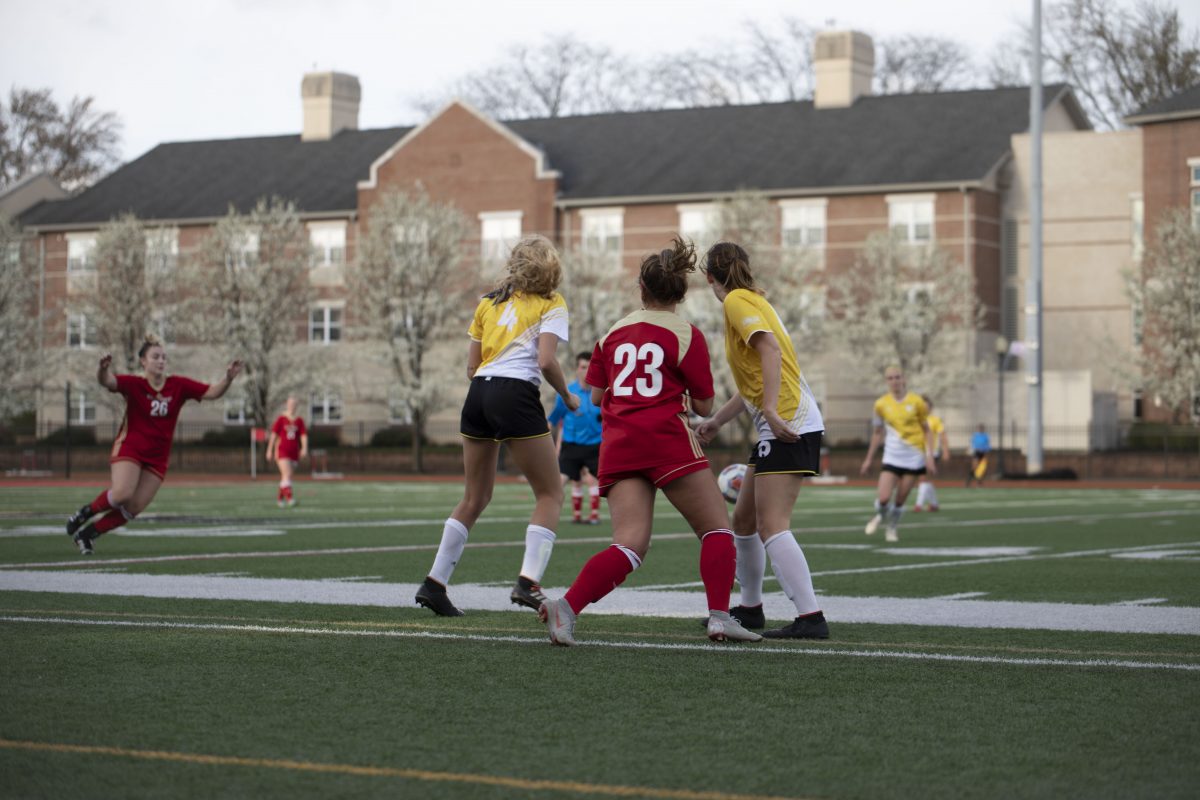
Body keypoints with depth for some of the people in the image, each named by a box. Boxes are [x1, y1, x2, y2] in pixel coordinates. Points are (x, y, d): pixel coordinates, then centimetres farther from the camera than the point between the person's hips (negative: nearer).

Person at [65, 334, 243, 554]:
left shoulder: (178, 385, -2)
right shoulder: (134, 384, -10)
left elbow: (212, 392, -6)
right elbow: (107, 381, -28)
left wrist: (228, 378, -25)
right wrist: (103, 369, -51)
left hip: (157, 457, 4)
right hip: (130, 449, -4)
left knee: (134, 508, -3)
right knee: (122, 494, -26)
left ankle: (88, 533, 14)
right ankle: (86, 512, 2)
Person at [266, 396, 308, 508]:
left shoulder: (299, 420, 5)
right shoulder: (281, 419, -3)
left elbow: (304, 435, 0)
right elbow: (273, 434, -1)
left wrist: (304, 448, -18)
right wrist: (269, 450, -2)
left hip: (294, 452, 4)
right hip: (282, 451, -4)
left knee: (285, 477, 11)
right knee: (287, 474, -19)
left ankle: (280, 498, 26)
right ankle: (290, 498, -27)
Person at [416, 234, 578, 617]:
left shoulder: (490, 302, 20)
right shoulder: (551, 304, 4)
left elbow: (471, 367, 17)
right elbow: (546, 362, -9)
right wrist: (567, 397, 6)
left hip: (478, 393, 6)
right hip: (516, 397, -6)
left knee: (475, 497, 16)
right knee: (550, 493, 5)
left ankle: (435, 582, 12)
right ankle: (528, 581, -10)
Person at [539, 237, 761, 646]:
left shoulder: (613, 332, 12)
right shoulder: (687, 335, 0)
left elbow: (596, 395, 16)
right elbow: (703, 405, 3)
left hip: (617, 444, 5)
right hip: (667, 437, -4)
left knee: (629, 546, -3)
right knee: (717, 528, 9)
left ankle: (566, 606, -23)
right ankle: (719, 616, -4)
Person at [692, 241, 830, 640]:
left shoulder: (737, 301, -6)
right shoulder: (750, 300, 22)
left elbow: (771, 348, -23)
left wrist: (770, 409, -29)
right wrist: (716, 421, 31)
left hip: (789, 425, -10)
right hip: (779, 425, 10)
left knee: (771, 526, -15)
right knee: (743, 520, 17)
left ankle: (811, 617, -21)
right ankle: (750, 608, 28)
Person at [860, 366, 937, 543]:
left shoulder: (916, 402, -3)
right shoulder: (881, 404, 1)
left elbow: (926, 430, 5)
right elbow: (877, 432, 14)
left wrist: (929, 457, -3)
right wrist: (869, 458, 15)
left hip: (914, 457, -1)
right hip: (892, 457, 1)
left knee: (900, 499, 0)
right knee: (883, 498, -12)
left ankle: (893, 527, 25)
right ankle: (880, 515, 22)